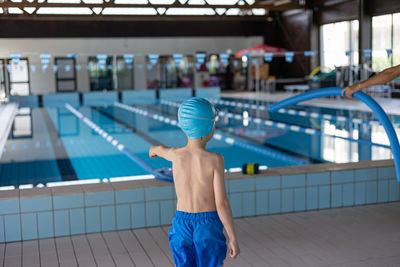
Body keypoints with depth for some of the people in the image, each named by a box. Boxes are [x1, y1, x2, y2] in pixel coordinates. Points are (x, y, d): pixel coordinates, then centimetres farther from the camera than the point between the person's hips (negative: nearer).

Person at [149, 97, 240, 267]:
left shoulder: (175, 155, -5)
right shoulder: (214, 160, -17)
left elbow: (157, 149, 21)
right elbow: (221, 203, -18)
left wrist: (154, 150, 47)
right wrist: (233, 238, -9)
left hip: (181, 223, 3)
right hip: (208, 224, -3)